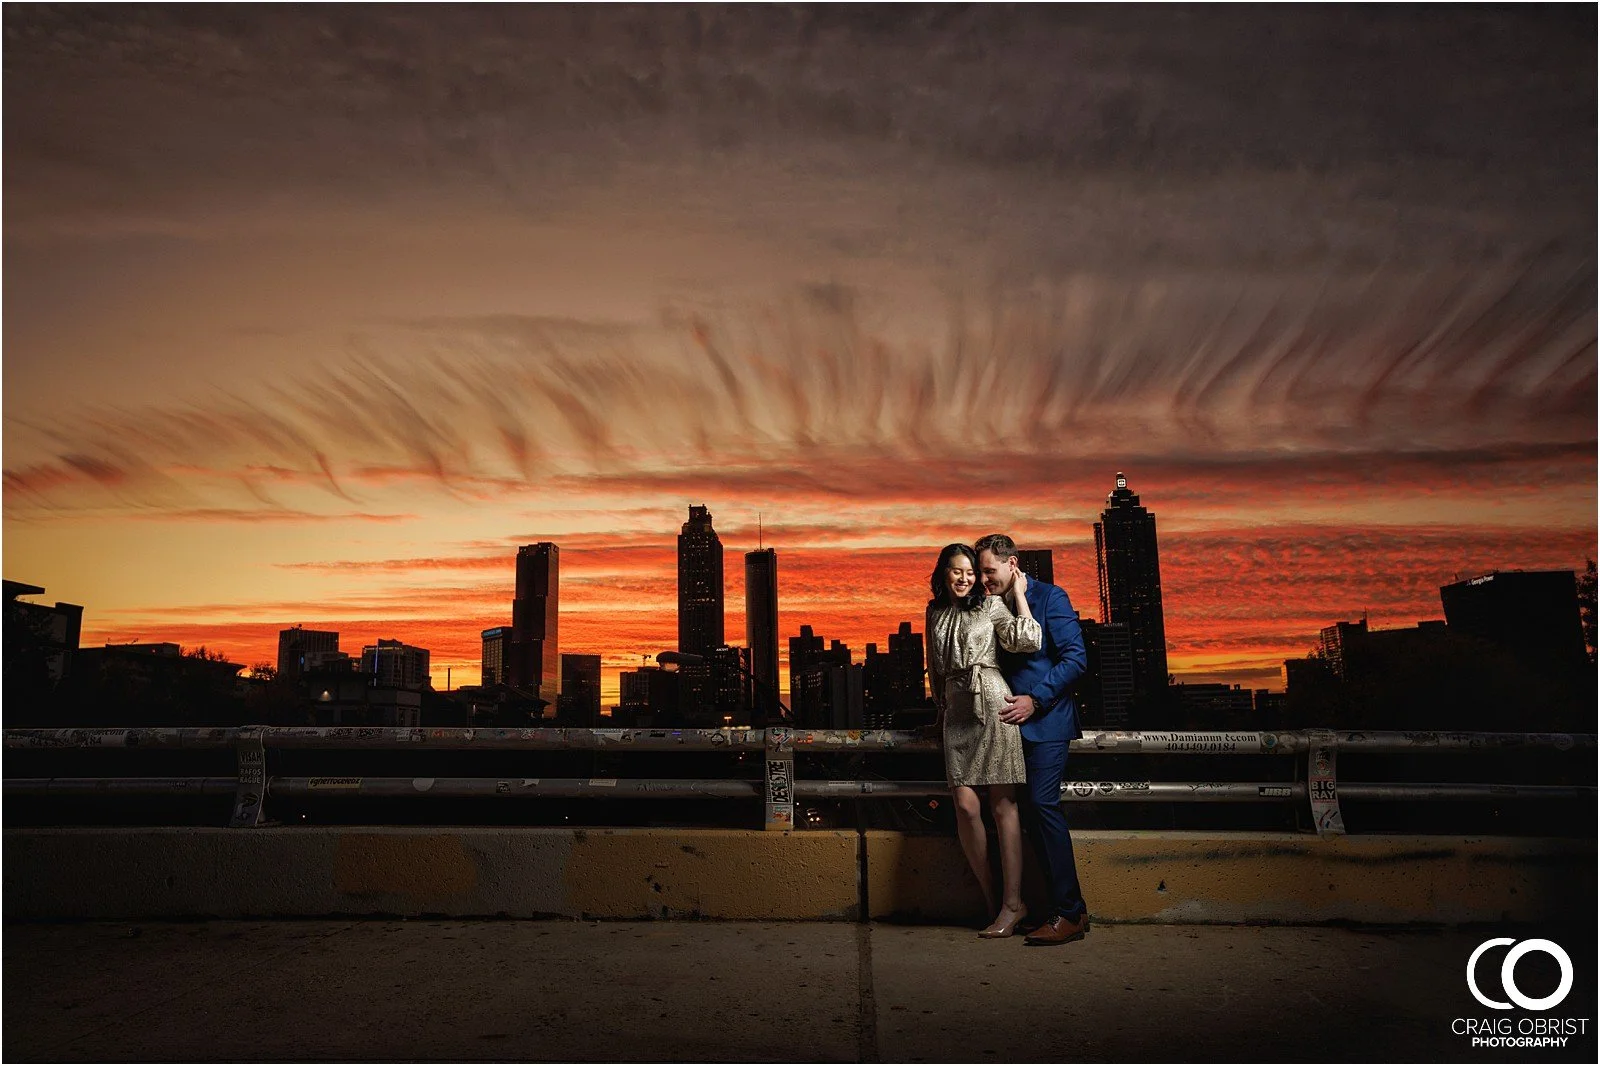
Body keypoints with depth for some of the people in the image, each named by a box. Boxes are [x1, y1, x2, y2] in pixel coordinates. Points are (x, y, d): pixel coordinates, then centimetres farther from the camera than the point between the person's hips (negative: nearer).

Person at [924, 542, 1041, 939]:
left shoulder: (991, 606, 4)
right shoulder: (935, 614, 18)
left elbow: (1028, 641, -10)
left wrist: (1019, 592, -5)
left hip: (992, 705, -4)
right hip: (956, 711, 4)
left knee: (1003, 804, -3)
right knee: (965, 807, -5)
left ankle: (1012, 903, 4)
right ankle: (991, 900, 9)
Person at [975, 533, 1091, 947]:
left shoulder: (1050, 597, -5)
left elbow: (1076, 658, -11)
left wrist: (1035, 700, -15)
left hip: (1046, 721, -7)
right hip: (1014, 723, 7)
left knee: (1042, 804, -14)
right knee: (1033, 812, 6)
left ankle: (1069, 914, -7)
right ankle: (1070, 908, 14)